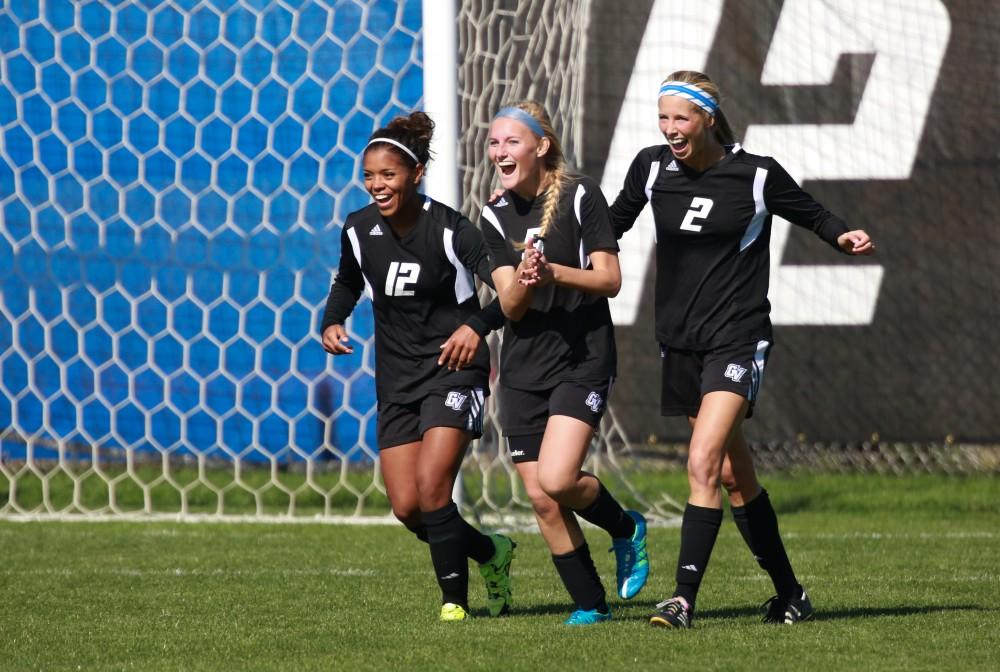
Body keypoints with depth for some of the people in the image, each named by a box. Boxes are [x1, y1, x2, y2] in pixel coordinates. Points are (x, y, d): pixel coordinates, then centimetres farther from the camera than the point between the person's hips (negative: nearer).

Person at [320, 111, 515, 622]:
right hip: (397, 380, 6)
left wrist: (477, 326, -34)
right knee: (406, 508, 1)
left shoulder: (450, 231, -16)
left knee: (430, 486, -21)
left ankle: (455, 600, -7)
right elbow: (347, 283, 22)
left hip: (453, 370, -6)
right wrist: (332, 322, 3)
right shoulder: (359, 230, 0)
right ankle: (490, 553, 27)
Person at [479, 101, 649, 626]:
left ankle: (625, 527, 10)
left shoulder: (580, 196, -6)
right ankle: (590, 604, 15)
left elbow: (610, 279, -7)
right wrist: (523, 280, -24)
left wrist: (553, 273, -23)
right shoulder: (496, 217, 5)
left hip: (583, 360, -5)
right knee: (541, 500, 0)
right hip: (523, 370, 5)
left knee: (556, 479, -20)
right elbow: (510, 306, -1)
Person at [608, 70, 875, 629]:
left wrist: (846, 237, -13)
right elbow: (612, 226, 16)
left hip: (739, 337, -5)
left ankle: (684, 598, -21)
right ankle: (790, 594, 23)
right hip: (680, 342, 5)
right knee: (735, 475, 11)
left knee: (703, 463, -20)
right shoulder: (651, 168, 2)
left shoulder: (758, 175, -7)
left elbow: (812, 214, 7)